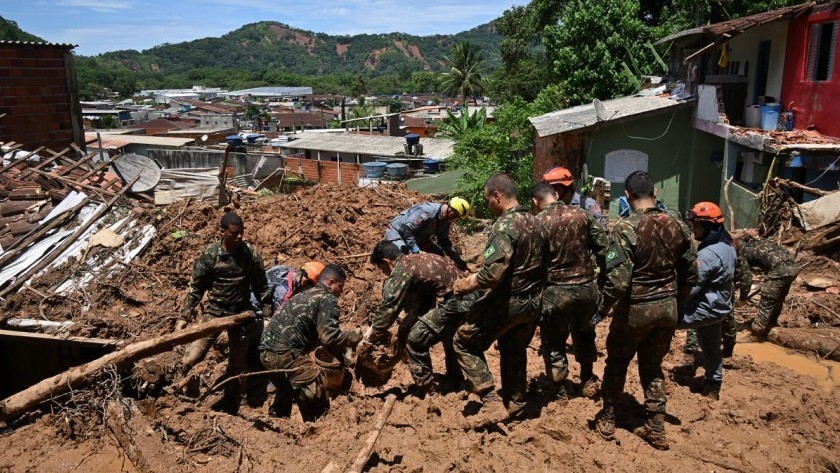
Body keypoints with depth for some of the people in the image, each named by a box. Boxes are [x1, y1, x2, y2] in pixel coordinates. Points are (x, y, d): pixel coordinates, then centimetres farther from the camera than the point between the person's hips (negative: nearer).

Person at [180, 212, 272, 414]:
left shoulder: (251, 254, -7)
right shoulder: (210, 254, -10)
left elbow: (261, 287, 1)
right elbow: (196, 286, -2)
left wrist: (268, 314, -1)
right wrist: (185, 315, -4)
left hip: (241, 314, 1)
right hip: (214, 311, -1)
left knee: (237, 363, 12)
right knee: (194, 356, -12)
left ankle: (230, 402, 31)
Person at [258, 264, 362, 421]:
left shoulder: (303, 295, 24)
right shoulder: (328, 299, -2)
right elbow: (329, 337, -12)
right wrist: (355, 336, 3)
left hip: (266, 351, 9)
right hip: (287, 354, -9)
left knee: (285, 391, 33)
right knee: (316, 403, -2)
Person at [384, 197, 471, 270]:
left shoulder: (446, 220, -8)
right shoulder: (427, 211, -36)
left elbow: (444, 241, 5)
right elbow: (406, 229, -38)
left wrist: (457, 259, -4)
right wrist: (415, 250, -40)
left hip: (417, 237, 9)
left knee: (439, 253, 6)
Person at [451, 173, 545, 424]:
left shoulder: (504, 226, -21)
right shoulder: (535, 223, 6)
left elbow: (493, 273, -28)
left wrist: (467, 284, -12)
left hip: (506, 302, -8)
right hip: (533, 303, 9)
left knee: (465, 342, 5)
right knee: (515, 351, 24)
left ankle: (492, 404, 1)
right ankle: (516, 407, 36)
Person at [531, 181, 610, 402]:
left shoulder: (538, 222, -9)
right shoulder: (583, 215, 1)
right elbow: (604, 248, 1)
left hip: (555, 291, -4)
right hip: (587, 287, 4)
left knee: (554, 342, 13)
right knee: (584, 334, 27)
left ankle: (559, 391, 22)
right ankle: (588, 381, 37)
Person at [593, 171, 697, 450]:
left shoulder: (626, 228, -19)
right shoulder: (676, 224, -2)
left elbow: (617, 280, -23)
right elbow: (691, 272, 5)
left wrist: (602, 310, -9)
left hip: (636, 309, -4)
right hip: (668, 307, 5)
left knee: (617, 362, 17)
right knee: (653, 367, 19)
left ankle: (607, 419, 29)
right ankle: (657, 430, 24)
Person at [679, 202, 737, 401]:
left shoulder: (707, 254, -25)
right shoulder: (726, 243, 5)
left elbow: (690, 288, -23)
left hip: (706, 308, -10)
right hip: (720, 306, 10)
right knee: (711, 349, 21)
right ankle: (712, 389, 37)